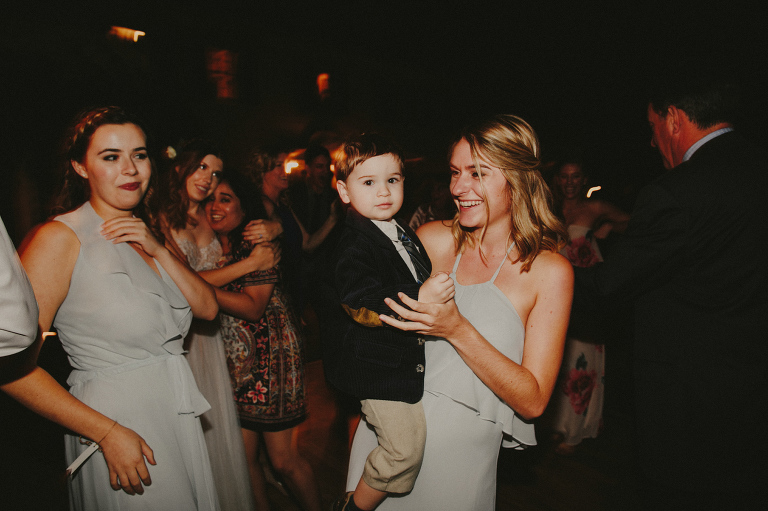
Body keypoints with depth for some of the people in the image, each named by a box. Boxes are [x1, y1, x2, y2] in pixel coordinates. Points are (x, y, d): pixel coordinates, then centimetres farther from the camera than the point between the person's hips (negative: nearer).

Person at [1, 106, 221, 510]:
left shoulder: (145, 233, 7)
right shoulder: (60, 238, -14)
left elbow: (208, 309, 2)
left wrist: (158, 251, -12)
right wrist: (108, 433, -20)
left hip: (177, 415, 7)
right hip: (115, 423, -6)